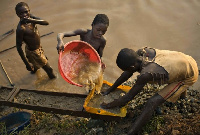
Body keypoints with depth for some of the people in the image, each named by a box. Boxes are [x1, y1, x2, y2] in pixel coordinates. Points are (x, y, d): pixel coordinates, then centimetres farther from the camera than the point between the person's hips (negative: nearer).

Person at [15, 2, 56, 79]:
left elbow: (46, 23, -23)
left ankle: (34, 69, 68)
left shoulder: (30, 17, -15)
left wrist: (32, 20, -39)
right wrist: (27, 63, -27)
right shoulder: (20, 29, -34)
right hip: (33, 52, -7)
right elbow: (18, 47, -29)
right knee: (47, 68, 15)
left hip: (38, 47, 7)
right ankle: (52, 76, 45)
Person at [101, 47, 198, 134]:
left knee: (152, 103, -17)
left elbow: (128, 98, -25)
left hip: (189, 76, -8)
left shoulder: (146, 74, -36)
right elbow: (127, 74, -1)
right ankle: (181, 92, 71)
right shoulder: (141, 52, -17)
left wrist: (108, 105, -12)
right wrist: (110, 89, 6)